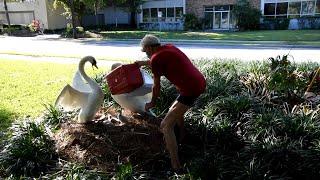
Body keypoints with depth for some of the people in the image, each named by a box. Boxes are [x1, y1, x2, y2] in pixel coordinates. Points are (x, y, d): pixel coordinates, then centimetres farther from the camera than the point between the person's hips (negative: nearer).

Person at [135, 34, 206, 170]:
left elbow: (156, 86, -1)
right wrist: (143, 63, 51)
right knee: (175, 110, 33)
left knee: (166, 127, -5)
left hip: (191, 90, -10)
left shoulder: (156, 58, -10)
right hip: (200, 83, 10)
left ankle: (176, 166, -5)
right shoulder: (168, 47, 14)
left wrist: (152, 103, 16)